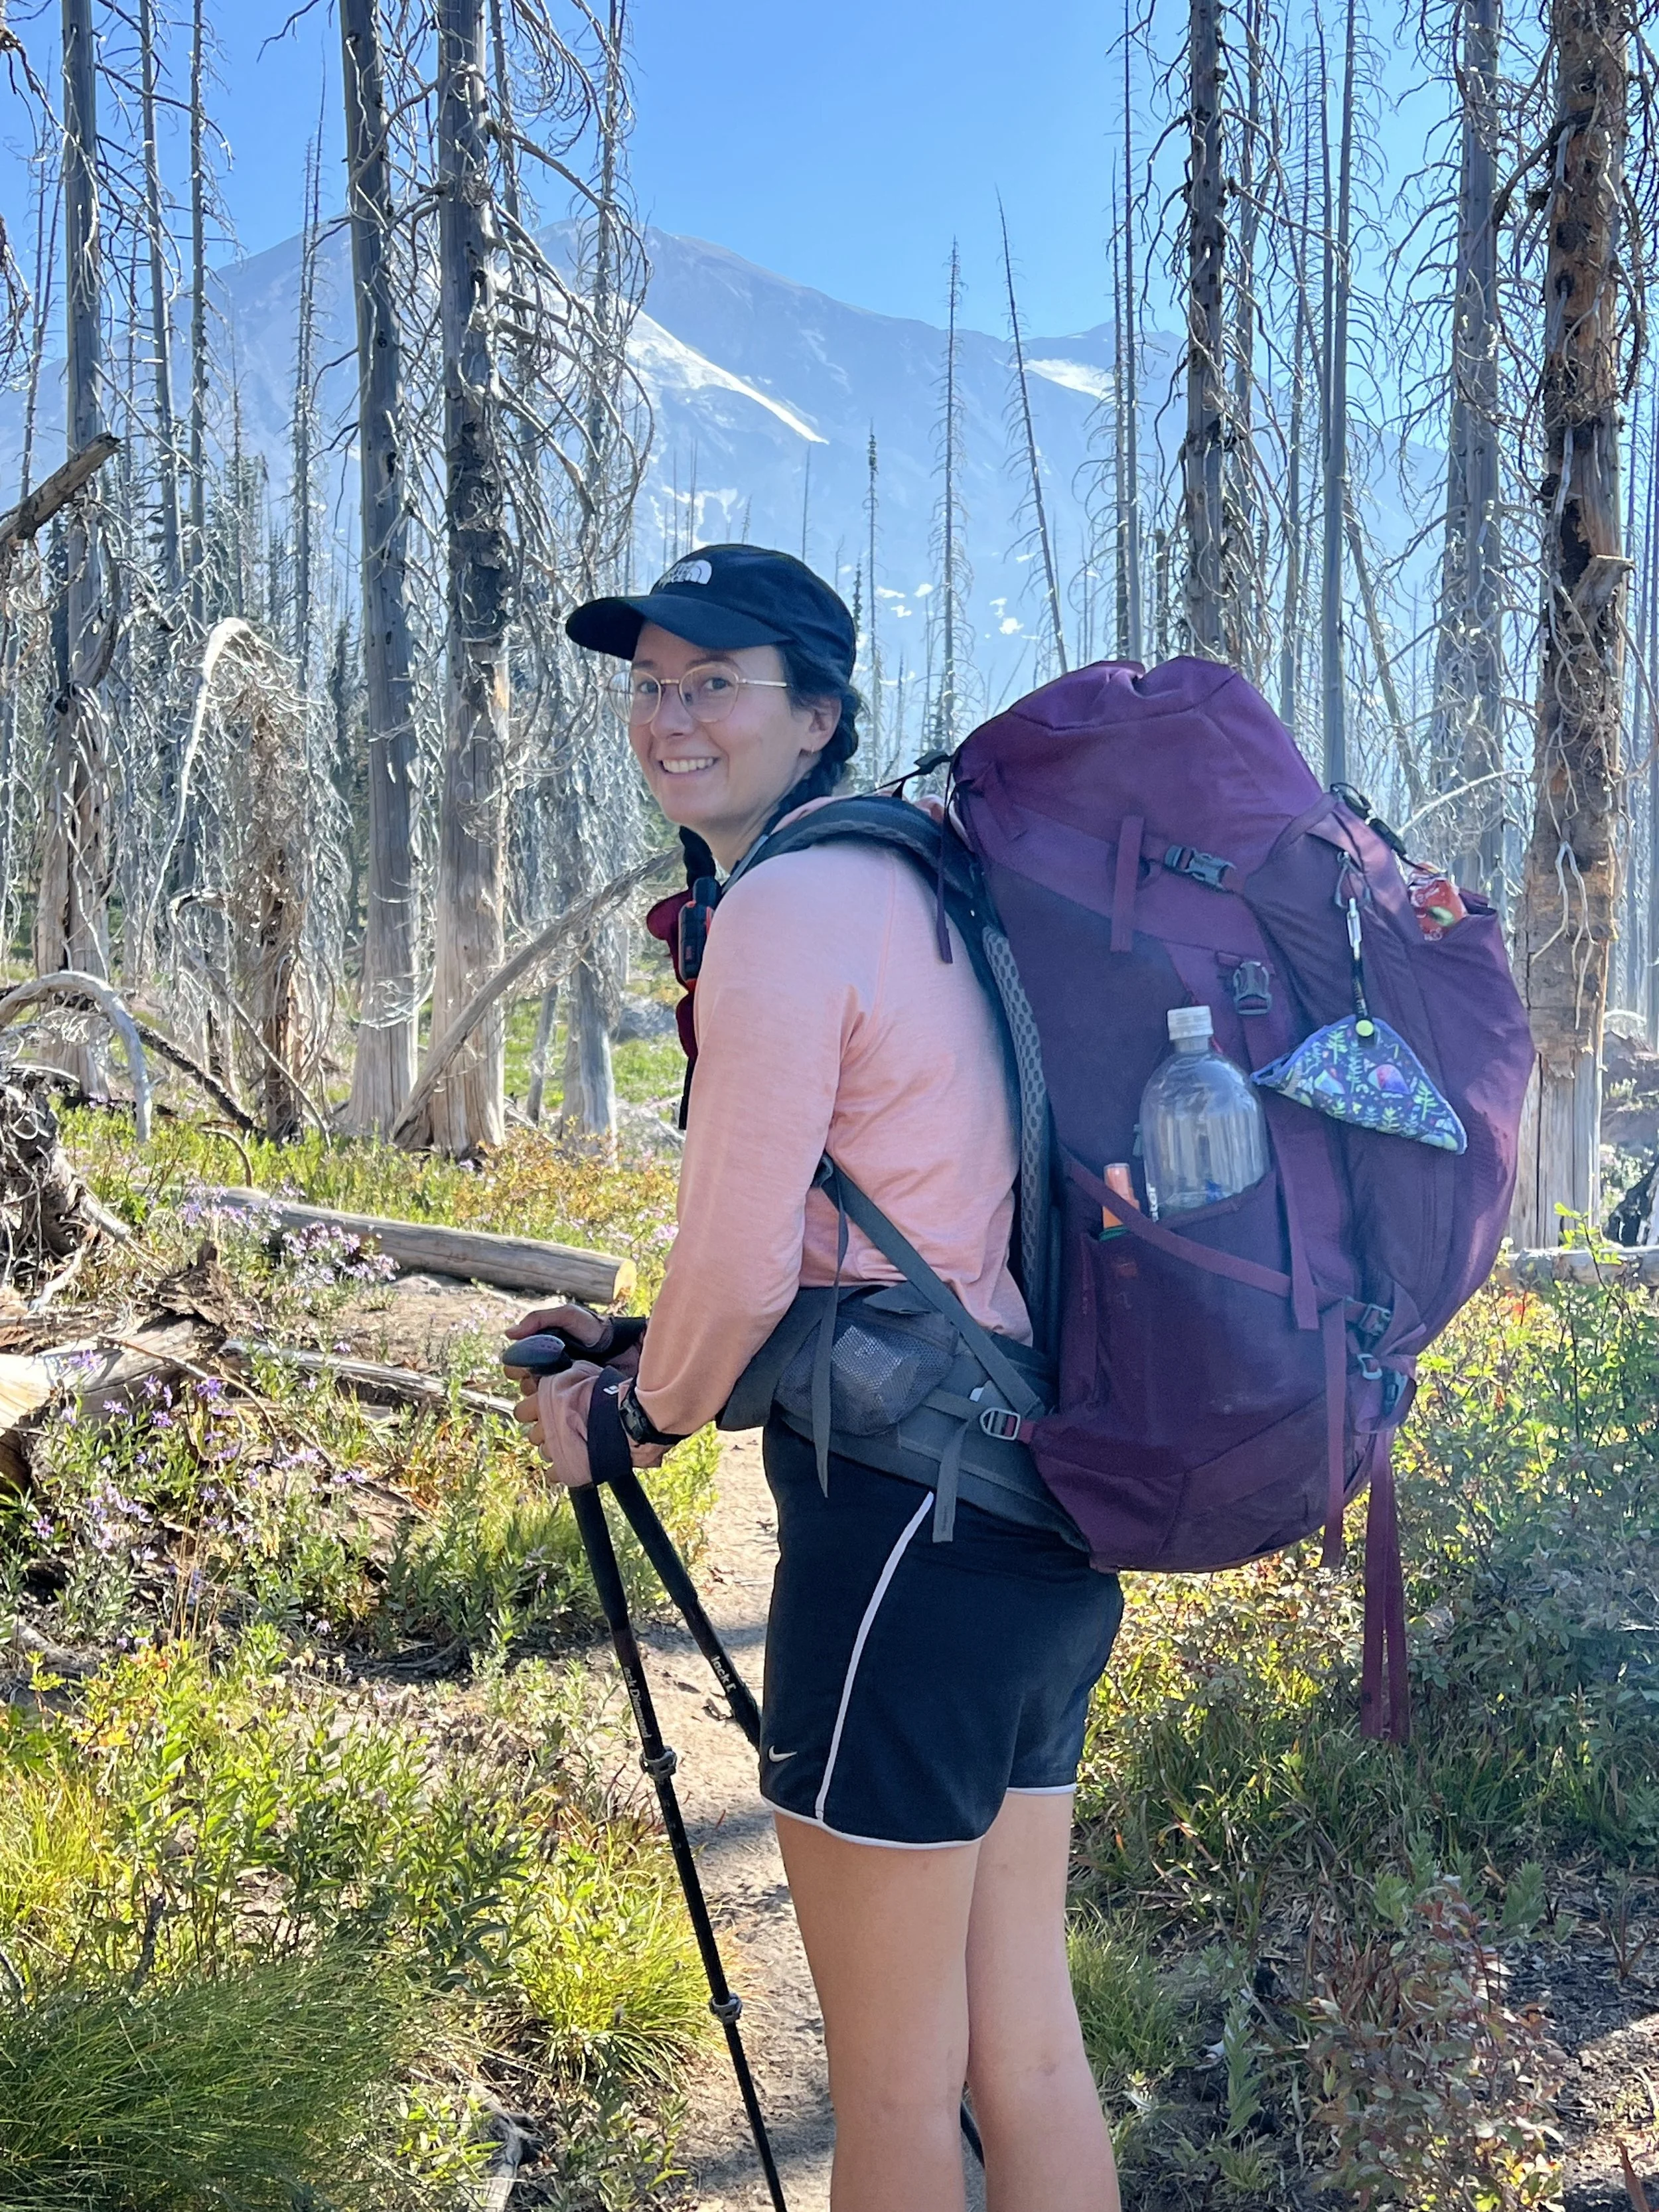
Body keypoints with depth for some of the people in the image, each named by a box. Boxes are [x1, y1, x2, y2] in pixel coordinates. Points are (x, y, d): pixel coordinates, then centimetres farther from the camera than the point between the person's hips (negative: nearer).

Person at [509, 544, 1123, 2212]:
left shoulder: (790, 902, -13)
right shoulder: (899, 879, 15)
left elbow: (740, 1264, -12)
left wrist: (645, 1416, 4)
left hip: (905, 1511, -9)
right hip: (1039, 1517, 9)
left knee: (890, 2073, 8)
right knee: (1021, 2040, 18)